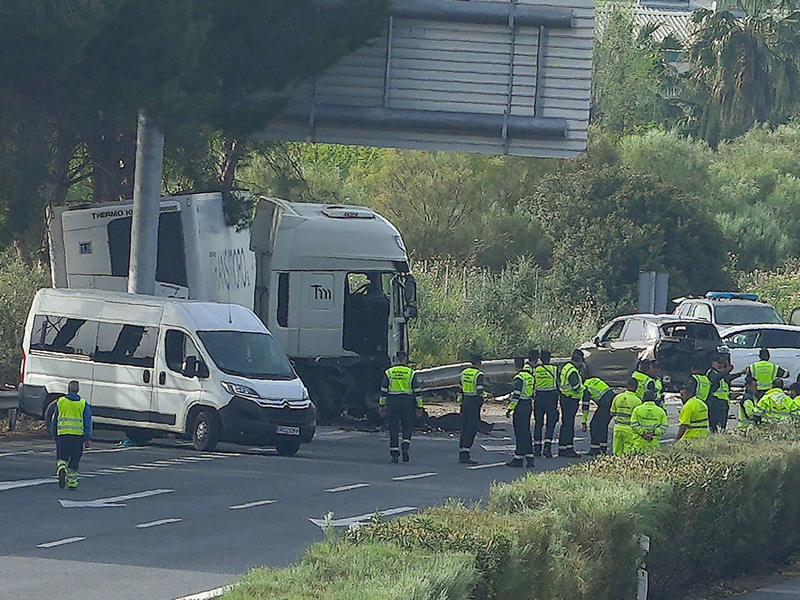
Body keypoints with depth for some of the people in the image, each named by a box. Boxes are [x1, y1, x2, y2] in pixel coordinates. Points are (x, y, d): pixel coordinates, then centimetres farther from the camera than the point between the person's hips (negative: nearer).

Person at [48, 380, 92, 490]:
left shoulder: (60, 402, 6)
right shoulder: (83, 404, 2)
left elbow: (54, 420, 11)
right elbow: (88, 422, 0)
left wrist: (54, 435, 21)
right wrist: (88, 439, 3)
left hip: (62, 434, 0)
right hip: (78, 435, 0)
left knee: (62, 457, 5)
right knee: (74, 460, 11)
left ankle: (61, 469, -26)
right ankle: (72, 482, 14)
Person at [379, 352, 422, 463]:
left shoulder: (389, 372, 2)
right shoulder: (411, 373, 1)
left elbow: (383, 390, 3)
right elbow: (416, 391, 1)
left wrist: (382, 405, 11)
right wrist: (419, 407, 6)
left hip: (392, 402, 0)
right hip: (407, 402, 0)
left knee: (393, 428, 5)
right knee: (407, 426, 10)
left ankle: (394, 454, 3)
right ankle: (405, 448, -11)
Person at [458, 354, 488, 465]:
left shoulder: (464, 373, 10)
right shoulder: (479, 374, -12)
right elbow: (480, 391, -18)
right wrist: (486, 394, 1)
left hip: (465, 401, 7)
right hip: (475, 402, -7)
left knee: (464, 429, 12)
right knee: (471, 429, -6)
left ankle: (462, 453, 14)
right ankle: (465, 455, -10)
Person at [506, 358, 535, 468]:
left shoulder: (519, 377, -15)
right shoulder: (530, 376, 11)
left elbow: (516, 395, -18)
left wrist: (510, 409, -13)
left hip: (520, 406, -8)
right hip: (528, 405, 8)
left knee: (520, 433, -3)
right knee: (526, 432, 11)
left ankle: (518, 457, 0)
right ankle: (529, 457, 9)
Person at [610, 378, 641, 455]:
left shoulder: (617, 397, 4)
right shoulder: (637, 401, -9)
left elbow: (612, 413, 12)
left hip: (618, 428, 4)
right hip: (629, 429, -4)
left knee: (617, 452, 10)